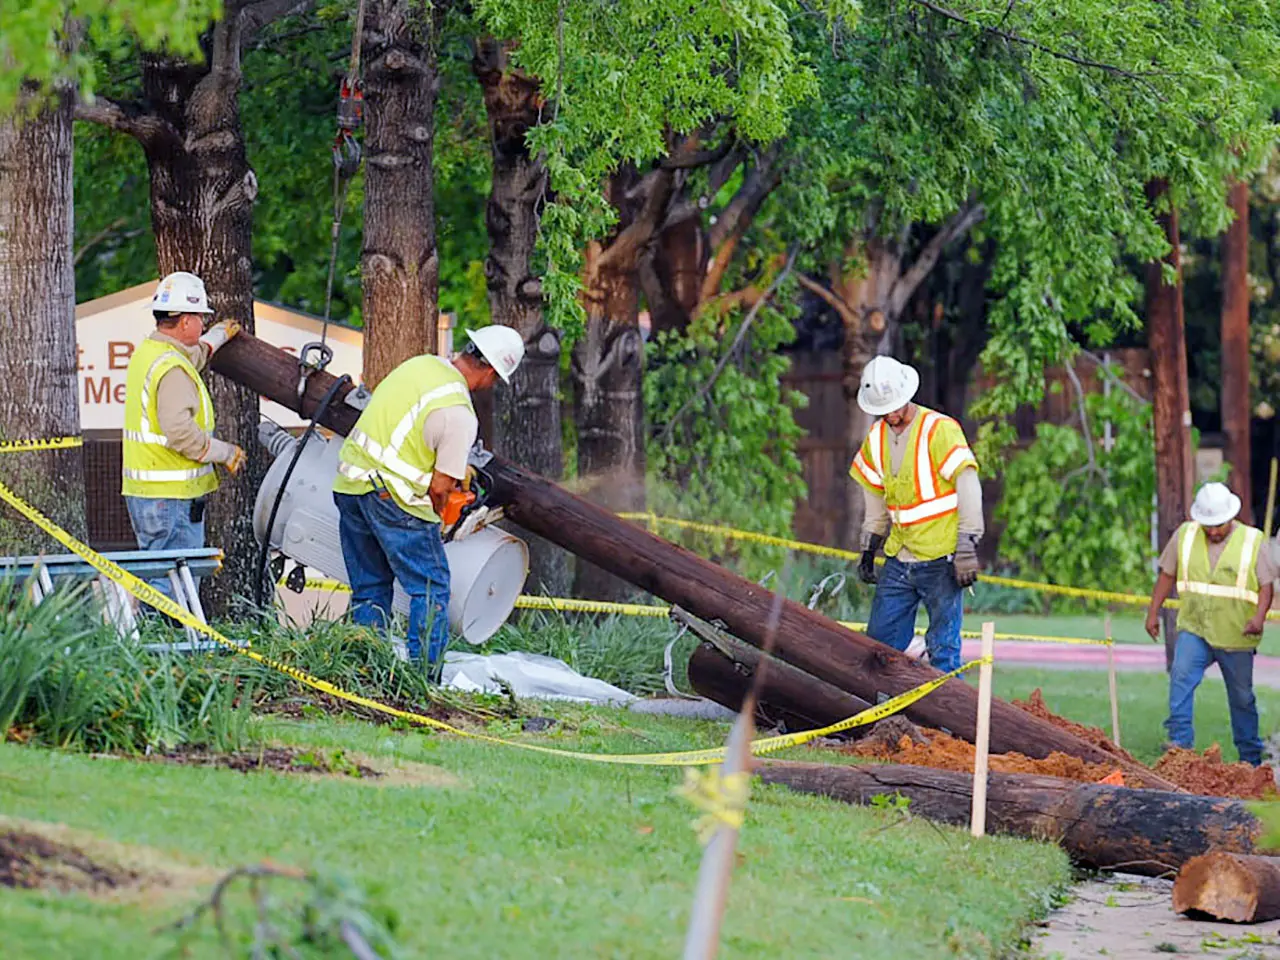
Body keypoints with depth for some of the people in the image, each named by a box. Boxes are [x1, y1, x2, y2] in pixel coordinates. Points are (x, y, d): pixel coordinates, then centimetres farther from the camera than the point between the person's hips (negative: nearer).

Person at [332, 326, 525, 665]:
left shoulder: (423, 364, 9)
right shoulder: (458, 413, -14)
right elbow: (439, 488, -10)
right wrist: (431, 520, 12)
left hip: (349, 483, 8)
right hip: (391, 494, -8)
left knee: (370, 590, 17)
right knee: (432, 590, 1)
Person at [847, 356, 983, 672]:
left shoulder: (940, 429, -11)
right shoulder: (876, 438, 10)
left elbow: (968, 487, -13)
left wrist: (967, 548, -17)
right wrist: (869, 548, 21)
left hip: (940, 560, -7)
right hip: (899, 560, 7)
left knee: (943, 650, -6)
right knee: (879, 641, 5)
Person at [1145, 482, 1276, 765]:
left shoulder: (1252, 541, -3)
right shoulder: (1185, 536, 4)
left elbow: (1266, 585, -4)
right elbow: (1167, 574, 11)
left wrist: (1259, 616, -21)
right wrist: (1153, 613, 7)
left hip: (1235, 636, -1)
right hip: (1194, 630, 1)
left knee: (1242, 698, 9)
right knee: (1181, 676, -23)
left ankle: (1251, 758, 22)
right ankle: (1180, 741, -23)